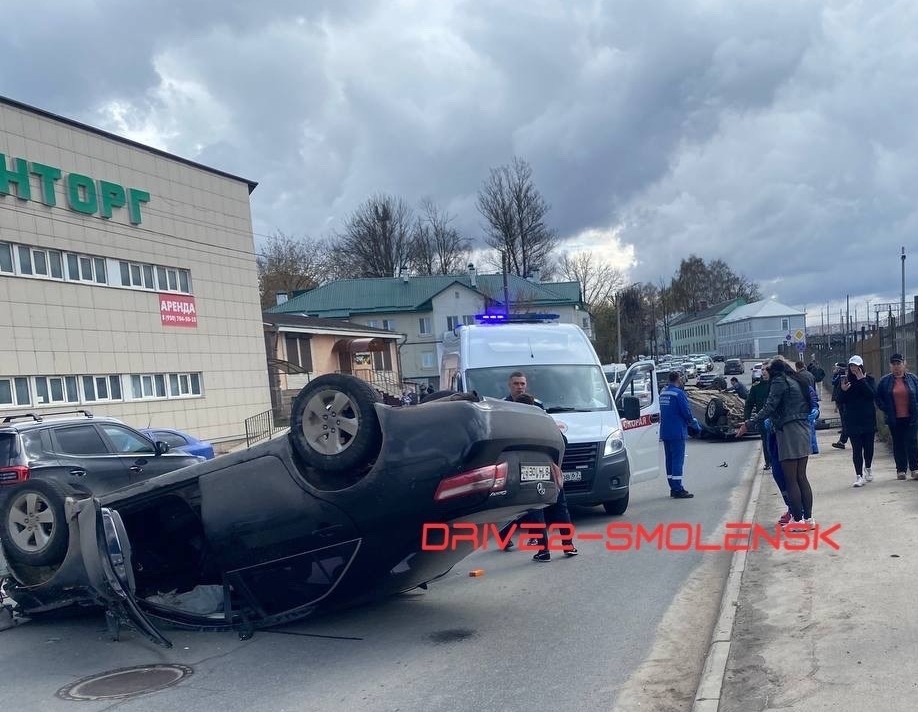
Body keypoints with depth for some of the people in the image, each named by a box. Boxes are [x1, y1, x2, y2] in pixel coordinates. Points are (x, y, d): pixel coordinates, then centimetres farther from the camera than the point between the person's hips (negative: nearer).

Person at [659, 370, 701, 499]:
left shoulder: (663, 392, 10)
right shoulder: (678, 393, -15)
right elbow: (686, 412, -16)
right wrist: (696, 425, 2)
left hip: (665, 432, 8)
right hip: (677, 432, -8)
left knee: (670, 459, 13)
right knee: (678, 460, -5)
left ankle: (674, 488, 20)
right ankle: (678, 489, -5)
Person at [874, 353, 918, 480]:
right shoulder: (885, 381, 2)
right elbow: (878, 398, 7)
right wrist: (886, 410, -4)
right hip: (894, 419, 1)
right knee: (898, 444, 7)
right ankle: (900, 470, 13)